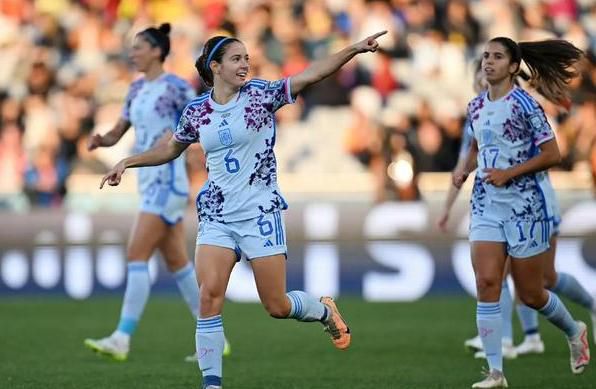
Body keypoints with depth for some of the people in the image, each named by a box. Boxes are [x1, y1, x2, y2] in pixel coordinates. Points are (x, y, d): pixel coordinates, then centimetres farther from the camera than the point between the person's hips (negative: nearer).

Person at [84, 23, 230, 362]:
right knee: (177, 262, 10)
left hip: (167, 180, -9)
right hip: (149, 181, 9)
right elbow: (117, 133, 18)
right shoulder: (137, 89, 14)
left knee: (137, 254, -14)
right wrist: (101, 140, -3)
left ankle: (122, 339, -16)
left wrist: (176, 135, -23)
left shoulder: (175, 87, -10)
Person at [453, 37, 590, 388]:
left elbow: (552, 155, -12)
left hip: (524, 205, -5)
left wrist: (509, 173, -19)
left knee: (530, 293, 4)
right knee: (487, 283, -10)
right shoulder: (476, 106, 8)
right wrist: (465, 171, 5)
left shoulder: (525, 105, -11)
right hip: (486, 205, 5)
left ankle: (574, 330, 36)